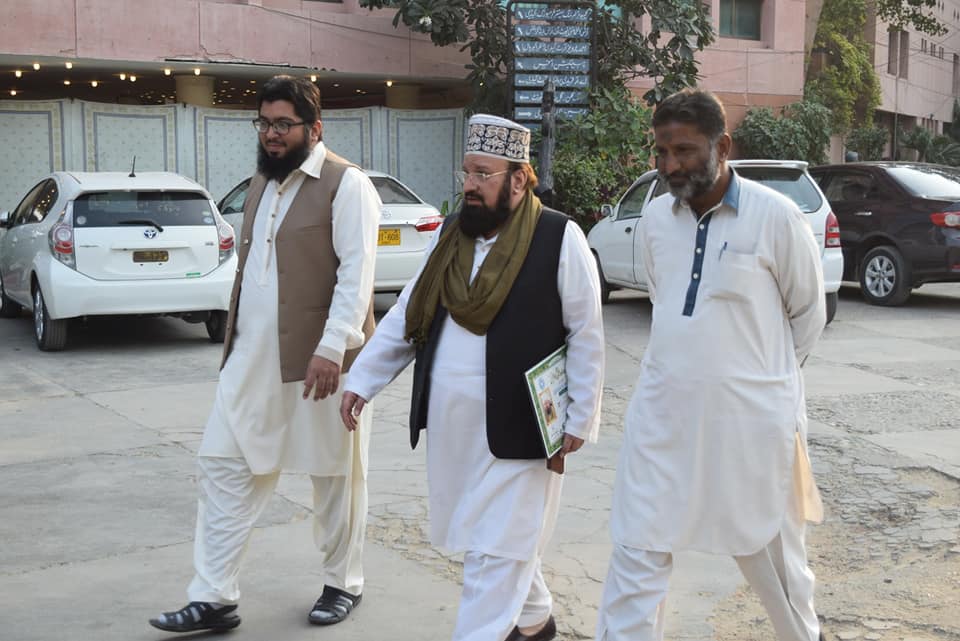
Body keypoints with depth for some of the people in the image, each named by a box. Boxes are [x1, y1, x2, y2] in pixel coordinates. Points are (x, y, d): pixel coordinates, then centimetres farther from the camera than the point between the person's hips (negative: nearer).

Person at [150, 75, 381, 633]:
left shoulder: (346, 184, -10)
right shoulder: (263, 180, 15)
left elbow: (356, 272, -17)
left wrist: (332, 346, -24)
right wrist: (237, 339, 18)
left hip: (319, 358, -7)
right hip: (251, 356, 7)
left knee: (335, 474, 8)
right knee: (222, 467, 4)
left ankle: (344, 585, 26)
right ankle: (215, 598, 12)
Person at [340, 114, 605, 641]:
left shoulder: (559, 238, -9)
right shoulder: (449, 235, 8)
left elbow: (585, 335, -7)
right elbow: (406, 316, 12)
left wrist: (580, 416, -7)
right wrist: (361, 380, 7)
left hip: (516, 425, -6)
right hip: (451, 423, 6)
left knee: (495, 546, -1)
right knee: (509, 534, 19)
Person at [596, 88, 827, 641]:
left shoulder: (775, 215, -11)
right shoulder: (656, 216, 3)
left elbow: (808, 314, 2)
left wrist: (764, 373, 10)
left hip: (751, 420, -3)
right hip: (663, 416, 4)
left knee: (772, 552, 15)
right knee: (637, 554, 3)